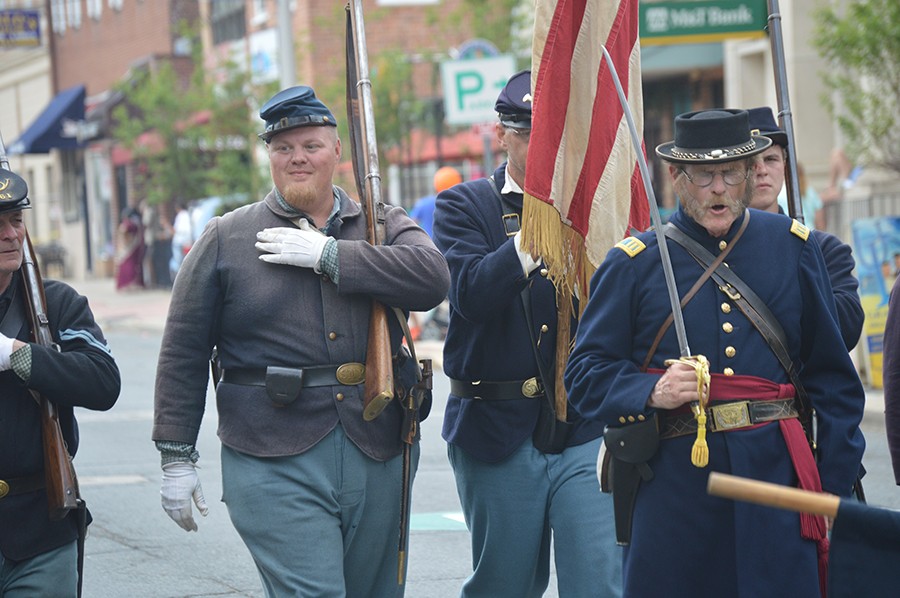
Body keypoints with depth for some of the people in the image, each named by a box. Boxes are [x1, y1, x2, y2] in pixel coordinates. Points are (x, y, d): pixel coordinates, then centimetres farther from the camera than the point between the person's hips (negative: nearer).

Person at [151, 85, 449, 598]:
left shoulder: (383, 225, 10)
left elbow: (432, 277, -12)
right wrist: (176, 456, 1)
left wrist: (327, 254, -12)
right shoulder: (226, 240, 7)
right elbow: (184, 354, 6)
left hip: (377, 459, 3)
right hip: (274, 466, -3)